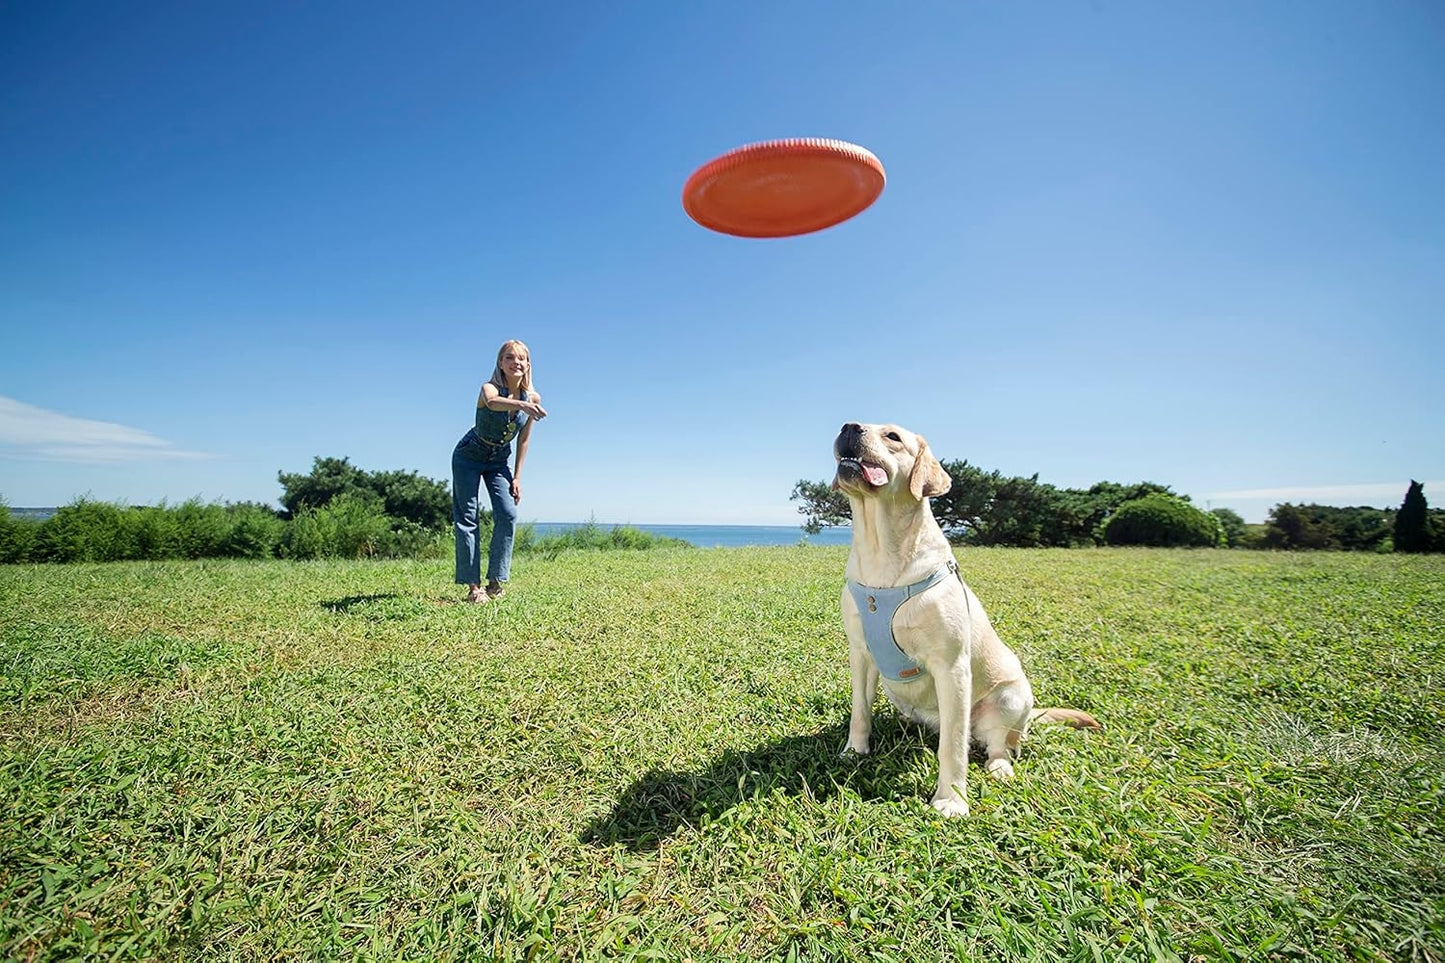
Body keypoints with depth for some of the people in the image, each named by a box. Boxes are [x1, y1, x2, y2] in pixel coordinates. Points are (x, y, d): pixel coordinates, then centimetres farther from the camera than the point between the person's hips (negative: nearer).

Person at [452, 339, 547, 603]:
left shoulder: (533, 398, -11)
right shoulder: (489, 388, -25)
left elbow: (523, 440, 0)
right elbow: (493, 403, -53)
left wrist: (517, 477, -1)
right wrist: (521, 405, -73)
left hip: (498, 461, 4)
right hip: (468, 457, -4)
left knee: (508, 514, -10)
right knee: (467, 518, -6)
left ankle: (496, 580, 3)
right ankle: (473, 586, 0)